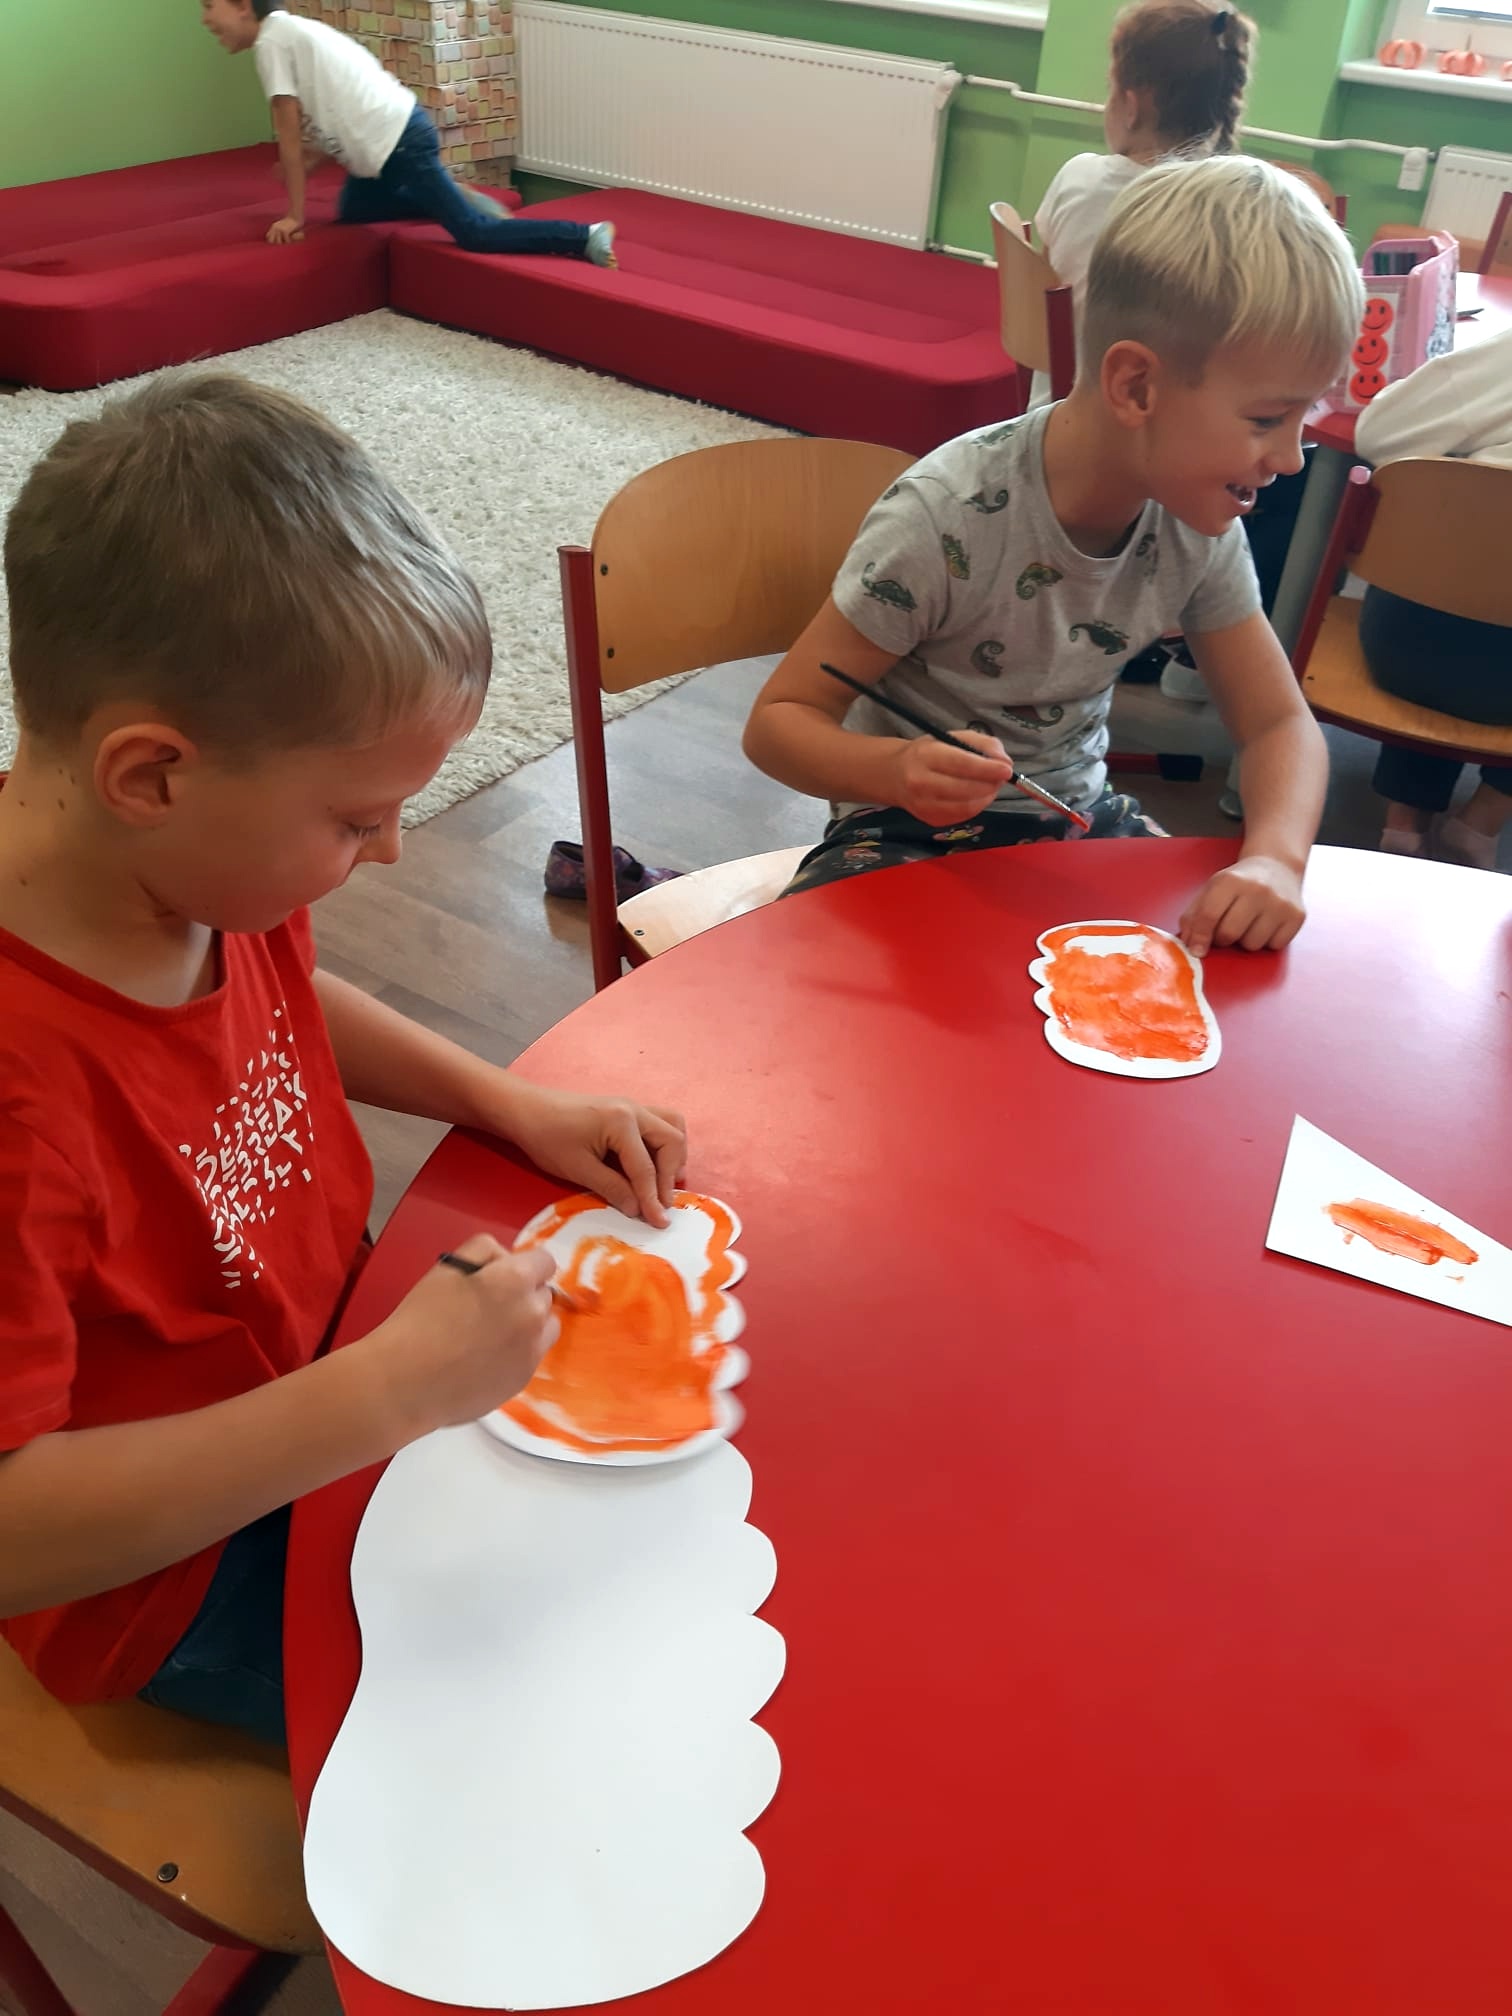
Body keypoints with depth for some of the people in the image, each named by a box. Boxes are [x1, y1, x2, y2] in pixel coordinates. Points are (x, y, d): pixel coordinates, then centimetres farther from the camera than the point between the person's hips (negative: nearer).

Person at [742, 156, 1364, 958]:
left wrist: (1275, 858, -24)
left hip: (1076, 824, 5)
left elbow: (1281, 725, -1)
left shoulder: (1197, 523, -7)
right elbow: (778, 720, -19)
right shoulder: (944, 518, -25)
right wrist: (897, 770, -41)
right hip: (913, 833, -5)